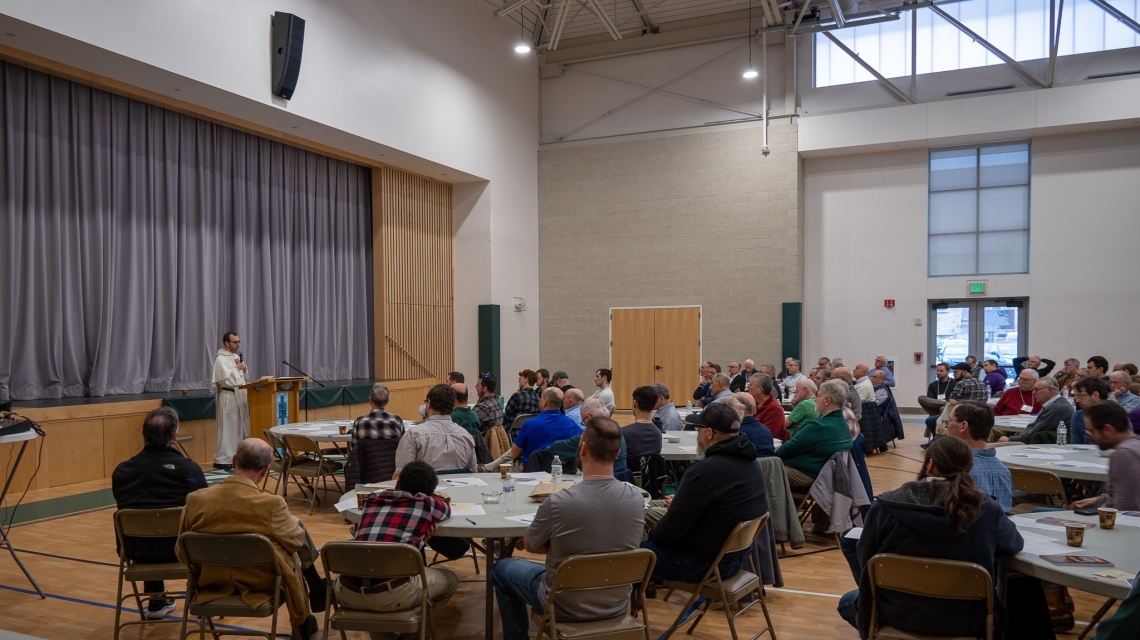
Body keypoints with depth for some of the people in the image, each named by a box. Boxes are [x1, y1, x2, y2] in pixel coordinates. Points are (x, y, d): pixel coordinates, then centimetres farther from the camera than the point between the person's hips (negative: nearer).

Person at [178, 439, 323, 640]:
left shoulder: (196, 499, -16)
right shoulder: (271, 504, -28)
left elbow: (182, 554, -2)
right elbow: (296, 542, -10)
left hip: (212, 582, 4)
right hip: (261, 583, -4)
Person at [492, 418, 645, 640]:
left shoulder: (557, 502, -28)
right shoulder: (637, 498, -16)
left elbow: (530, 546, -8)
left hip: (567, 607, -4)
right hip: (617, 605, 4)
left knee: (502, 568, 22)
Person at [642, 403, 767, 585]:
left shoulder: (704, 470, -27)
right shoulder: (749, 462, 1)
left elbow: (670, 530, -21)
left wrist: (651, 534, -1)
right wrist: (681, 501, 12)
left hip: (703, 563, -9)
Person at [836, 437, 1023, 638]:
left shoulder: (887, 506, -18)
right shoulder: (988, 511, -15)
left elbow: (865, 560, -4)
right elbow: (1015, 544, 8)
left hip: (900, 614, 0)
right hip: (965, 622, 0)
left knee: (848, 602, 31)